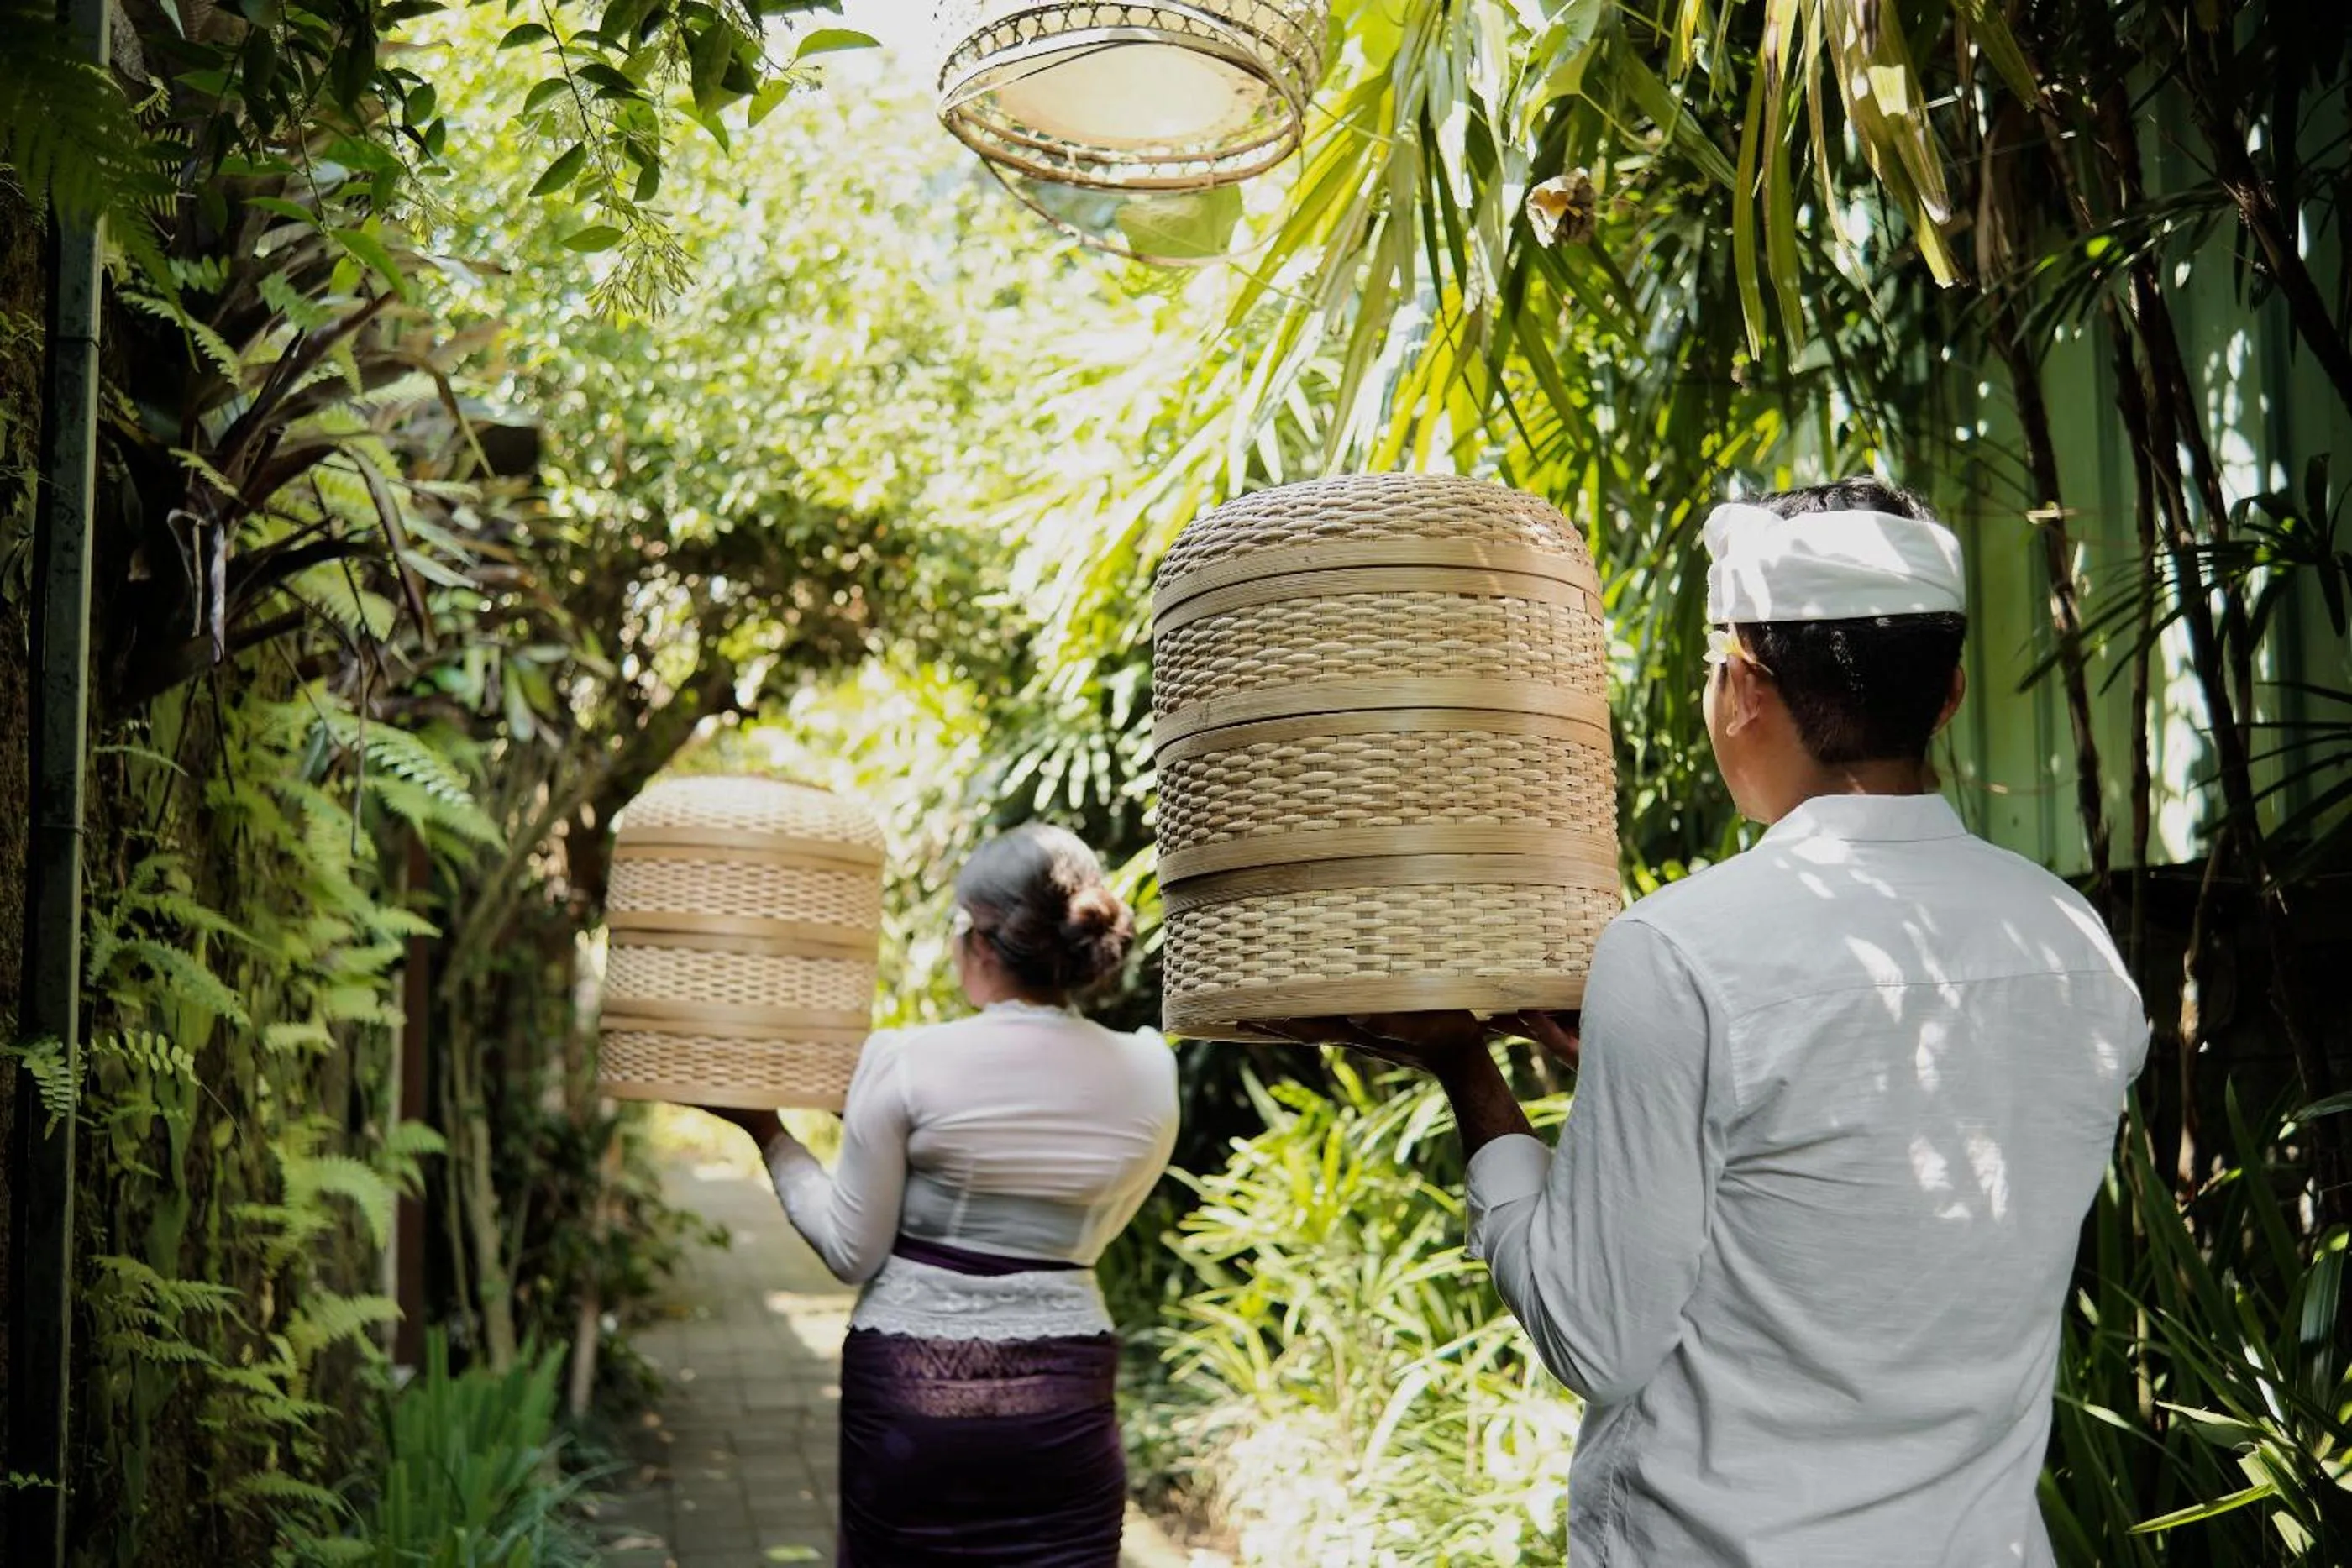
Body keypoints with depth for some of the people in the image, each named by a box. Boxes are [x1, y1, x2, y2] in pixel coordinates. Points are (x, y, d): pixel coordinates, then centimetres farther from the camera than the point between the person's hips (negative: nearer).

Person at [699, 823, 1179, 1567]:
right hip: (1063, 1399, 2)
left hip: (912, 1393, -2)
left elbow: (853, 1253, -4)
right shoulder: (1149, 1073, -3)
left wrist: (769, 1134, 6)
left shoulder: (906, 1062, -12)